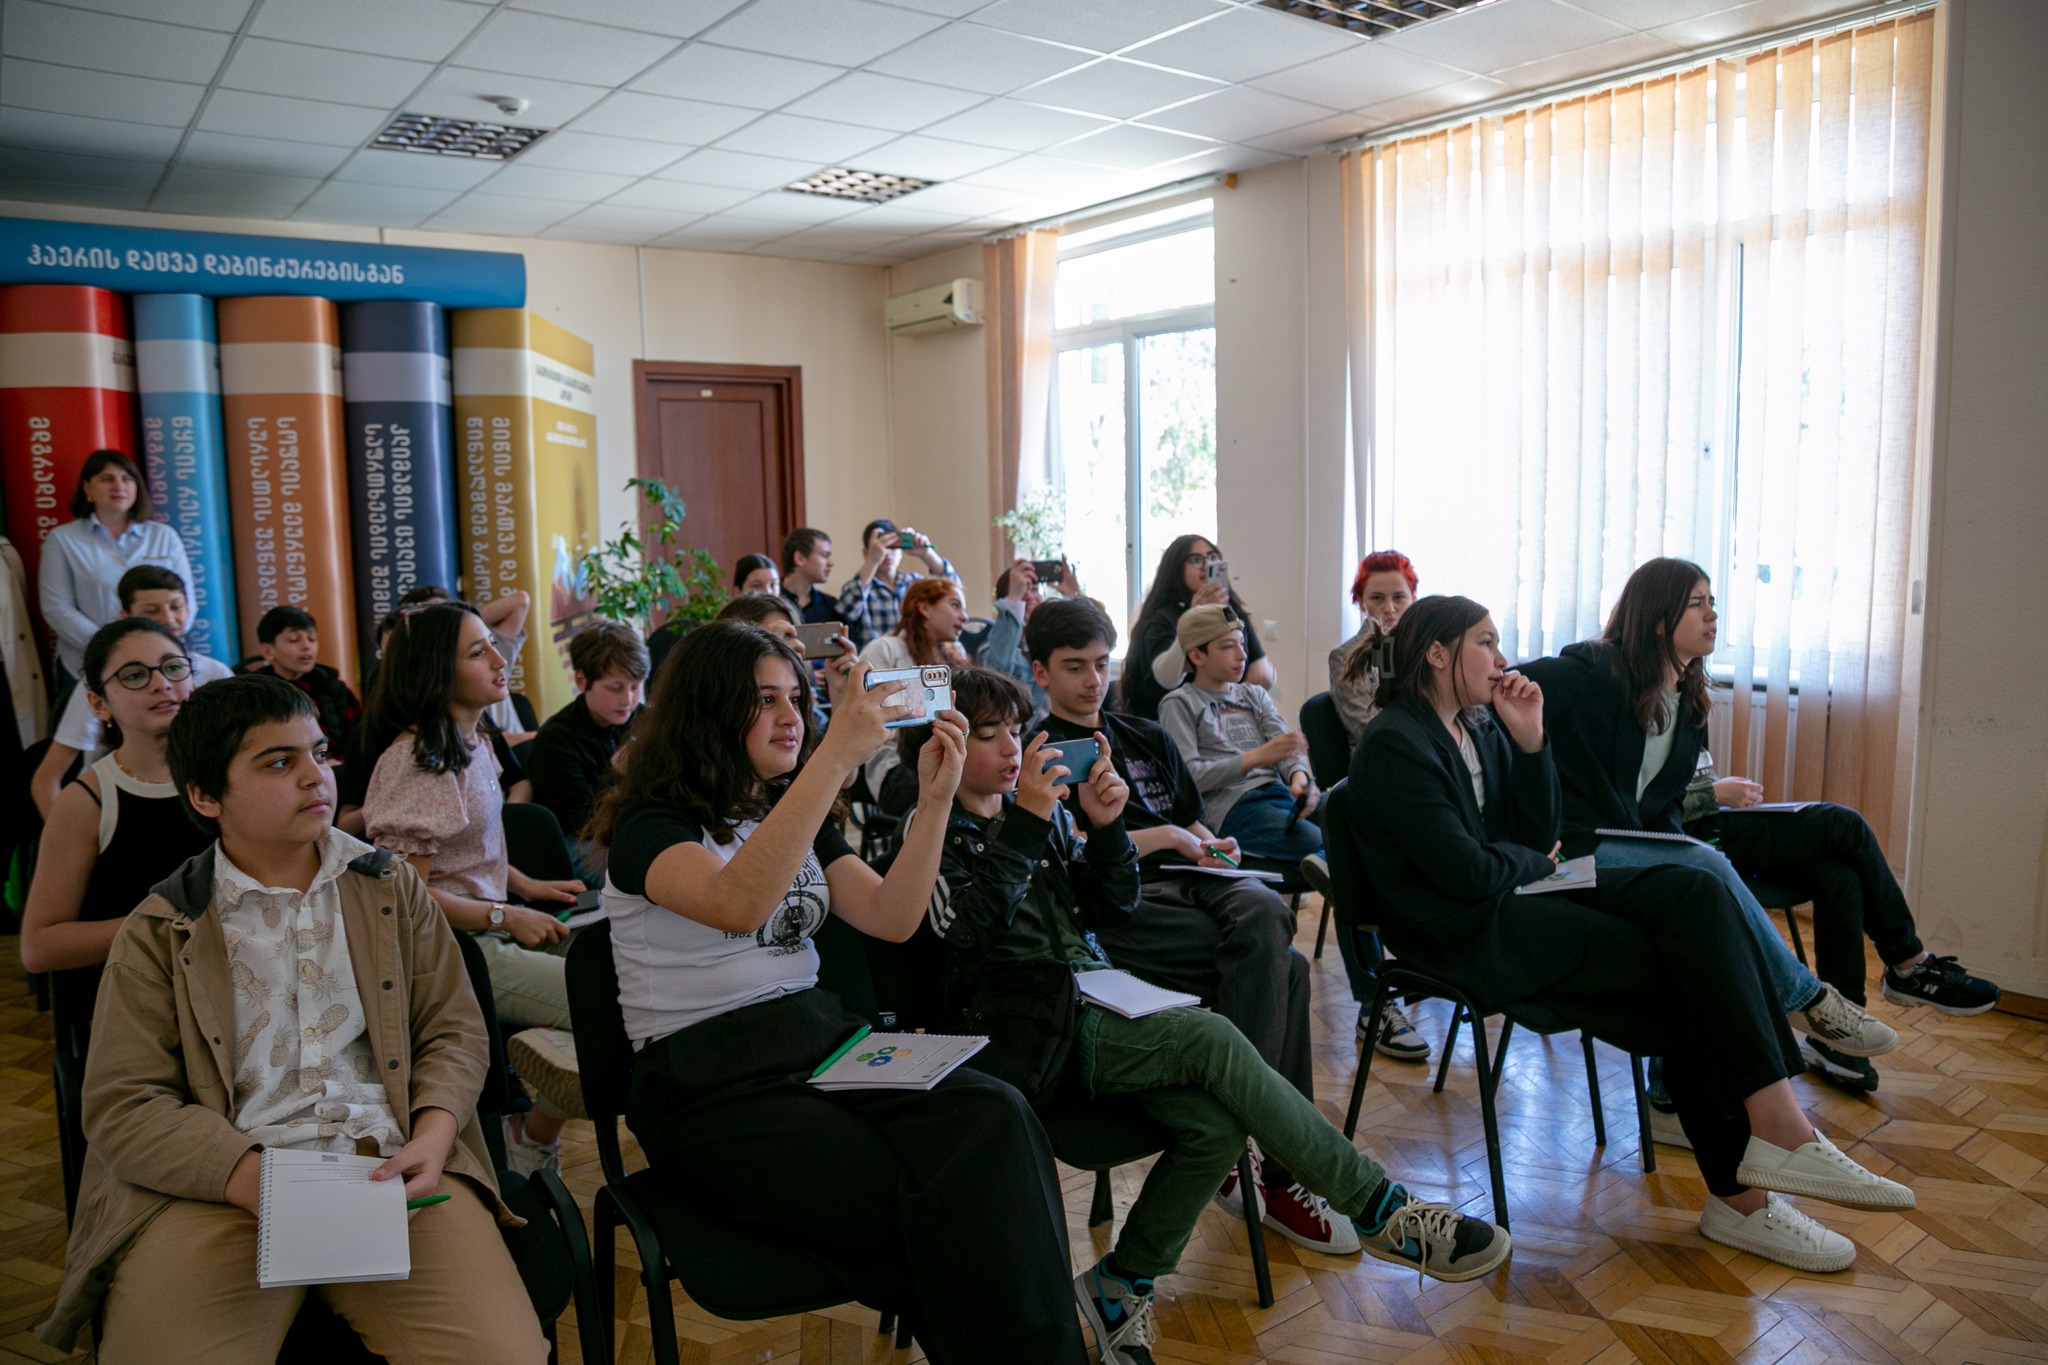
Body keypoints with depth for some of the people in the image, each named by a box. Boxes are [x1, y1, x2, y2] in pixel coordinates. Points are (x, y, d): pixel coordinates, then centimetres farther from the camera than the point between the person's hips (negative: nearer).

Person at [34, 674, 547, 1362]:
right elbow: (121, 1106, 1)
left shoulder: (390, 887, 14)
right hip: (221, 1184, -1)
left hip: (390, 1165, 1)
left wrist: (433, 1137, -8)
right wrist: (254, 1179, -15)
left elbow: (454, 1031, 13)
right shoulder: (158, 931, 8)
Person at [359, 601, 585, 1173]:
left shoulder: (473, 742, 12)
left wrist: (527, 886, 10)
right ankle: (534, 1139, 4)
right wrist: (507, 917, -16)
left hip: (493, 927, 9)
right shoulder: (414, 757, -17)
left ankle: (535, 1122, 10)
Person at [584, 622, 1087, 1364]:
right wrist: (838, 754, -29)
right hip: (707, 1086, -6)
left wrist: (935, 802, -4)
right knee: (914, 1206, -30)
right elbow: (737, 904, -27)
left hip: (822, 1038, 6)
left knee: (996, 1120, -25)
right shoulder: (650, 826, -5)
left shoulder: (796, 815, 17)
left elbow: (890, 917, 8)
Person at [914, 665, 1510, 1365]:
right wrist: (1024, 824, -23)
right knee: (1213, 1039, -25)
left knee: (1214, 1123, -20)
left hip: (1090, 1001, 7)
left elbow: (1113, 906, 13)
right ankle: (1382, 1210, -14)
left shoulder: (1041, 803, 15)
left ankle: (1121, 1284, 1)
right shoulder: (933, 830, -1)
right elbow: (967, 926, -19)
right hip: (1024, 1032, -7)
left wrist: (1104, 826, -4)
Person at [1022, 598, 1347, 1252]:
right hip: (1119, 902, -5)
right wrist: (1162, 836, -5)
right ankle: (1285, 1167, -21)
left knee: (1265, 912, -31)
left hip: (1192, 879, 5)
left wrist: (1214, 847, 6)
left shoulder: (1148, 738, 28)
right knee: (1282, 967, -26)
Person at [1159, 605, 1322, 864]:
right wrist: (1255, 757, -15)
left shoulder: (1255, 694, 26)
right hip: (1231, 805, -6)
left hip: (1281, 792, 6)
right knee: (1322, 847, -33)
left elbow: (1290, 747, 12)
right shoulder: (1179, 704, 8)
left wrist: (1299, 776, -13)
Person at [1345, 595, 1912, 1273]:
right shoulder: (1394, 745, -12)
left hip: (1519, 891, 8)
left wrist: (1530, 739, 1)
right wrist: (1538, 863, 2)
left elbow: (1540, 834, 11)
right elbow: (1464, 872, -17)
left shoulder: (1480, 723, 15)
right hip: (1466, 932, -8)